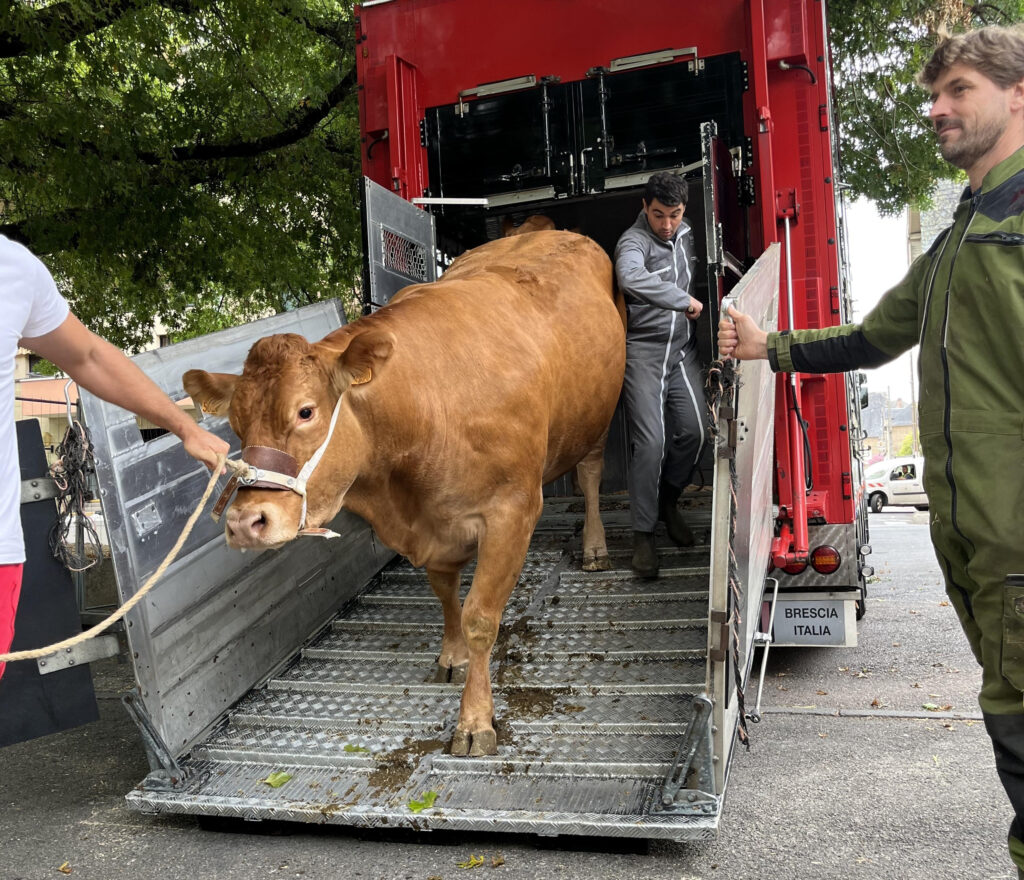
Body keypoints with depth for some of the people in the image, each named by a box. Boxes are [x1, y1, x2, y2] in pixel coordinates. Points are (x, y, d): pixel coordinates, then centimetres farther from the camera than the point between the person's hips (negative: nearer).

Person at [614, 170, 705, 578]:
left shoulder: (686, 233, 11)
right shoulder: (633, 241, -14)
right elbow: (632, 278, -38)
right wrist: (685, 301, -32)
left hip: (683, 349, 6)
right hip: (644, 350, -6)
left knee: (694, 431, -1)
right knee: (651, 442, -12)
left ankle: (668, 500, 25)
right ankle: (643, 533, -2)